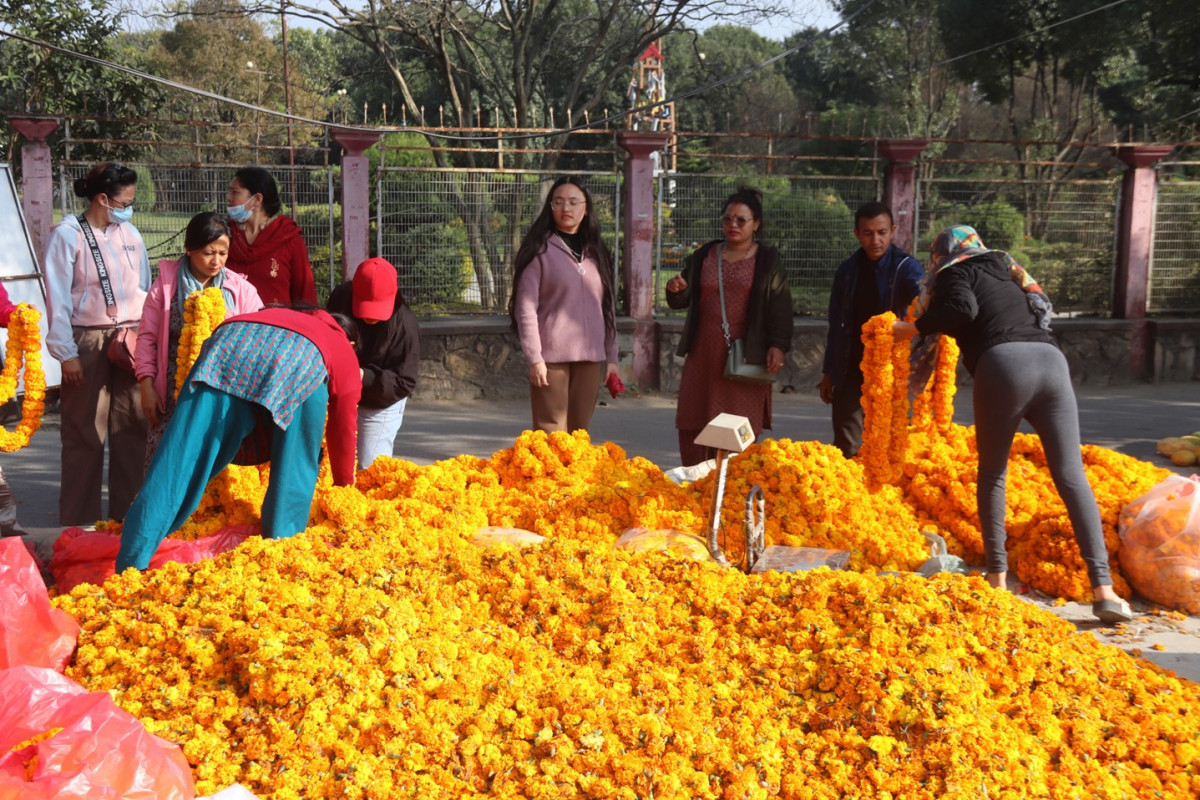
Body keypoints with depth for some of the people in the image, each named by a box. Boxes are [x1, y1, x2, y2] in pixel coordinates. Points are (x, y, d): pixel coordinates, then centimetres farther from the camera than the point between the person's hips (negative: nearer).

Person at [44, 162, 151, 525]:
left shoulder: (129, 234, 11)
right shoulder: (67, 236, -4)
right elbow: (58, 299, -6)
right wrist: (66, 353, -11)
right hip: (88, 342, -4)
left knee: (132, 429, 5)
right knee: (85, 434, 1)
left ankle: (128, 515, 14)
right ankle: (79, 522, 9)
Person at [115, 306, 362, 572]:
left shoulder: (284, 315, 48)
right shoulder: (347, 353, 35)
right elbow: (342, 430, 33)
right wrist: (345, 486, 47)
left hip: (229, 344, 4)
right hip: (299, 359, -3)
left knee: (179, 461, -1)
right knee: (295, 470, 15)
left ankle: (130, 568, -5)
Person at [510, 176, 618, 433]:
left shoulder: (596, 253, 14)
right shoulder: (539, 250, -1)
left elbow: (608, 307, 16)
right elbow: (526, 307, -6)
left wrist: (611, 356, 12)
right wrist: (534, 358, -13)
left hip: (589, 356, 5)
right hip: (551, 356, -5)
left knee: (580, 434, 7)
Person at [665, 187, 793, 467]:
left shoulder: (767, 260, 5)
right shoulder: (704, 256, 13)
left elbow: (780, 305, 1)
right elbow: (681, 301, 15)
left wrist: (778, 345, -10)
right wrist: (676, 290, -9)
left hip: (746, 356, -3)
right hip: (704, 354, 3)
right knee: (694, 427, 0)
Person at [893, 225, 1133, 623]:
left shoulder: (955, 274, 14)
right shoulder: (1008, 272, 34)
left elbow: (963, 308, -6)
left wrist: (912, 327, 3)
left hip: (1004, 363, -5)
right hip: (1051, 359, 5)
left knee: (992, 474, 12)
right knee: (1072, 477, -1)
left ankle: (997, 576, 11)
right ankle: (1103, 589, -9)